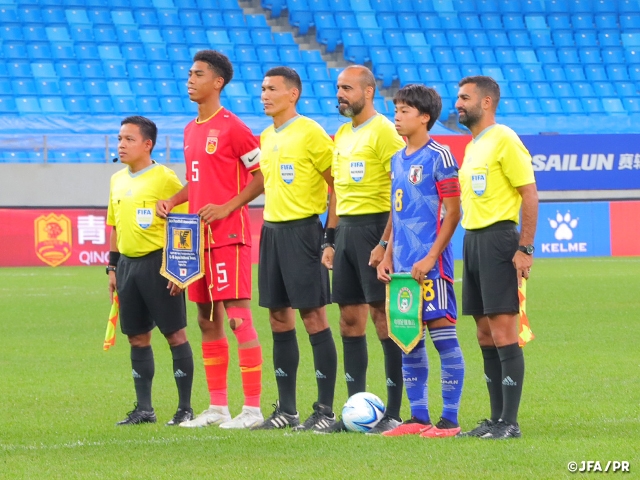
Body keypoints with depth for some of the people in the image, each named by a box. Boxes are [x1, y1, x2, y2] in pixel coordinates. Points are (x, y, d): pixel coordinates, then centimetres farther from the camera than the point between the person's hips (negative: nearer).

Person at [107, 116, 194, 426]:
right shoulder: (117, 180, 12)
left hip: (158, 262, -7)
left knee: (175, 333, -2)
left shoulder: (165, 179, -9)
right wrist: (112, 267, 17)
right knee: (137, 337, 9)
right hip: (128, 263, 7)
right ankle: (143, 408, 16)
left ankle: (185, 408, 3)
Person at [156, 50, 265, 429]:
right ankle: (218, 407, 17)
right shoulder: (191, 130, 16)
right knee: (207, 319, 10)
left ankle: (253, 408, -9)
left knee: (238, 316, -10)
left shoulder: (232, 127, -10)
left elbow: (262, 176, -10)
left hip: (229, 234, -9)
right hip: (199, 236, 9)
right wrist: (172, 201, 9)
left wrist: (227, 207, -18)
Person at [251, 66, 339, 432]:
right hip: (272, 230, 8)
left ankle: (325, 411, -4)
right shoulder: (267, 137, 14)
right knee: (279, 317, 8)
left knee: (313, 315, -7)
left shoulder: (311, 133, -9)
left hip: (302, 230, -8)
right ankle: (286, 409, 13)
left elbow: (337, 184, -9)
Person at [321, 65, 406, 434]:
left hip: (374, 226, -9)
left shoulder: (384, 131, -11)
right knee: (350, 318, 8)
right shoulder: (343, 134, 16)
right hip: (346, 228, 9)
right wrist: (330, 239, 18)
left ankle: (394, 412, -4)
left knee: (383, 315, -7)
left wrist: (385, 243, -21)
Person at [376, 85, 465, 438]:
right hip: (403, 264, 8)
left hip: (431, 264, -8)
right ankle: (418, 417, 15)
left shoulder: (438, 157, -8)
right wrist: (387, 256, 14)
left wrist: (431, 257, -16)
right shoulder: (397, 159, 15)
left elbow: (453, 213, -11)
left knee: (442, 334, -6)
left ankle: (449, 419, -3)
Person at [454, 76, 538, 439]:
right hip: (473, 239, 9)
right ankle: (496, 419, 14)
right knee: (486, 335, 10)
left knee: (503, 333, -9)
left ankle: (510, 423, -8)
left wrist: (525, 248, -19)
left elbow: (530, 193, -14)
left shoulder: (504, 140, -10)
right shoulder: (473, 146, 17)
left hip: (498, 239, -9)